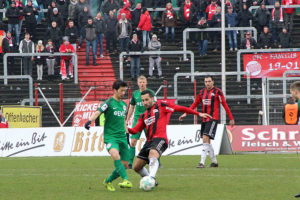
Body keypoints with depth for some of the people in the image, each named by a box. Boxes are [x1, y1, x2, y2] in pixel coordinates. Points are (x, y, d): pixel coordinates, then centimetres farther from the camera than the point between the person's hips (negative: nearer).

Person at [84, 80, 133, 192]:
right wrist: (90, 121, -38)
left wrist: (126, 132, 29)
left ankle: (108, 181, 23)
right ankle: (126, 180, -39)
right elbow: (98, 112, -21)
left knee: (125, 165, 2)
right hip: (110, 136, -7)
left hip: (122, 137, 7)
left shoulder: (124, 104, 15)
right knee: (115, 155, -34)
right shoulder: (109, 103, -6)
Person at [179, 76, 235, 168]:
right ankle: (214, 161, 25)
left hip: (213, 119, -7)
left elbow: (225, 105, -3)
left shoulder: (217, 92, -6)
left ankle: (202, 162, -20)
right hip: (204, 119, 7)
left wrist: (231, 119, -2)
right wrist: (185, 113, 13)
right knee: (207, 141, 12)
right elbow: (195, 104, 20)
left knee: (205, 139, -18)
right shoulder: (202, 91, 13)